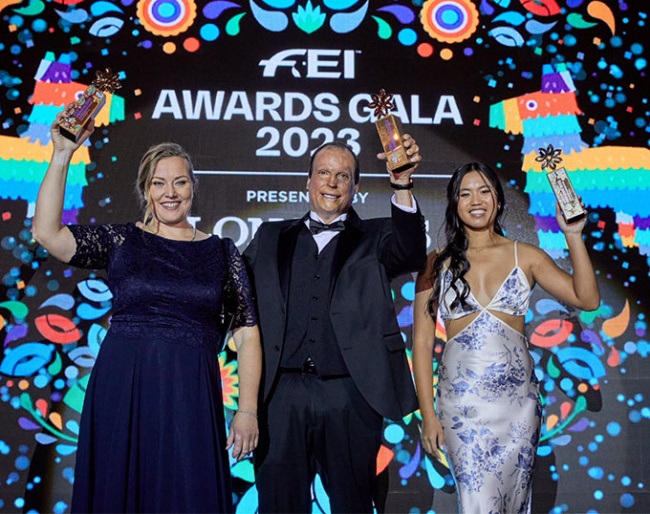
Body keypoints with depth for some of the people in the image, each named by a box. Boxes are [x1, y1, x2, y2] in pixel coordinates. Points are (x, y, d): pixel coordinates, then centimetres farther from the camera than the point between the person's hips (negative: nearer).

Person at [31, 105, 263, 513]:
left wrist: (248, 411, -4)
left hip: (191, 398, 0)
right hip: (121, 392, 0)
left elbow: (248, 334, 2)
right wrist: (62, 156, -10)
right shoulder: (121, 241, 6)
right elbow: (47, 232, -8)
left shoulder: (222, 252, 5)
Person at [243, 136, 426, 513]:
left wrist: (403, 185, -24)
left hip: (350, 396, -1)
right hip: (282, 393, 2)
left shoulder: (375, 239, 8)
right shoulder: (271, 238, 13)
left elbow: (412, 255, -12)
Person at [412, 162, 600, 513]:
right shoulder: (437, 263, 2)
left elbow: (587, 299, -6)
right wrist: (428, 415, -3)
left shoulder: (525, 256, 5)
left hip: (518, 399, 2)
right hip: (462, 401, -1)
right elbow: (422, 342, 1)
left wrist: (573, 235, -13)